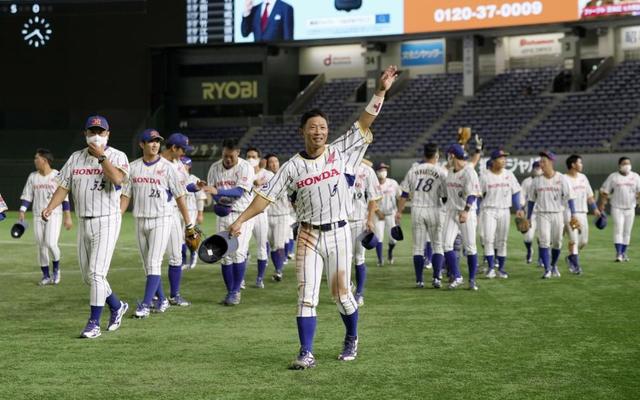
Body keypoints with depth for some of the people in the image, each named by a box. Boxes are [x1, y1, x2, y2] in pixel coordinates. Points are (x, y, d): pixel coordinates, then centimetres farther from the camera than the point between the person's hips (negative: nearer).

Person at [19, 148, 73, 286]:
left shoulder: (57, 176, -4)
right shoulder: (32, 177, 7)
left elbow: (64, 197, -4)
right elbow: (27, 196, 6)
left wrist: (68, 217, -7)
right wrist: (21, 211, -8)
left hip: (54, 215, -4)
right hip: (38, 216, 4)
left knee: (51, 243, -18)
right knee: (41, 246, 4)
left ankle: (56, 269, 7)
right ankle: (46, 276, 13)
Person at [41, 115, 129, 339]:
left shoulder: (117, 156, -3)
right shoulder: (75, 158, 11)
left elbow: (117, 178, -23)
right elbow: (63, 187, 6)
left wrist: (101, 156, -18)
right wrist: (50, 208, -10)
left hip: (107, 222, -6)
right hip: (83, 222, 6)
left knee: (96, 273, -13)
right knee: (88, 276, 11)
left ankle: (94, 323, -8)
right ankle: (117, 306, 32)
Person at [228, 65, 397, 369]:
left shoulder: (340, 152, 0)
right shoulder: (293, 166, 0)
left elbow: (364, 122, -5)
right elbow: (266, 195, -2)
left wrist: (380, 91, -13)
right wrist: (240, 220, -10)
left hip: (338, 233, -1)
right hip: (308, 235, 1)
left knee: (341, 293, 7)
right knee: (306, 295, -3)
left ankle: (351, 340, 30)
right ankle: (306, 353, -1)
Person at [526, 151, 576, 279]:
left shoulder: (562, 179, -1)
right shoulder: (536, 181, 5)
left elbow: (569, 197, -6)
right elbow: (531, 200, 11)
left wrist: (573, 214, -15)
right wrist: (528, 218, 10)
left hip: (558, 214, 0)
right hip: (542, 214, 0)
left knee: (557, 242, 8)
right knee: (544, 241, -14)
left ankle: (554, 265, 31)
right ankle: (547, 269, -12)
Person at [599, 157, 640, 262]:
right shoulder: (613, 177, -1)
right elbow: (604, 191, 1)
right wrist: (602, 204, -6)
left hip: (630, 208, 3)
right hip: (617, 208, -3)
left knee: (627, 231, 7)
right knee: (618, 230, -12)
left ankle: (623, 253, 17)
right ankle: (618, 253, -16)